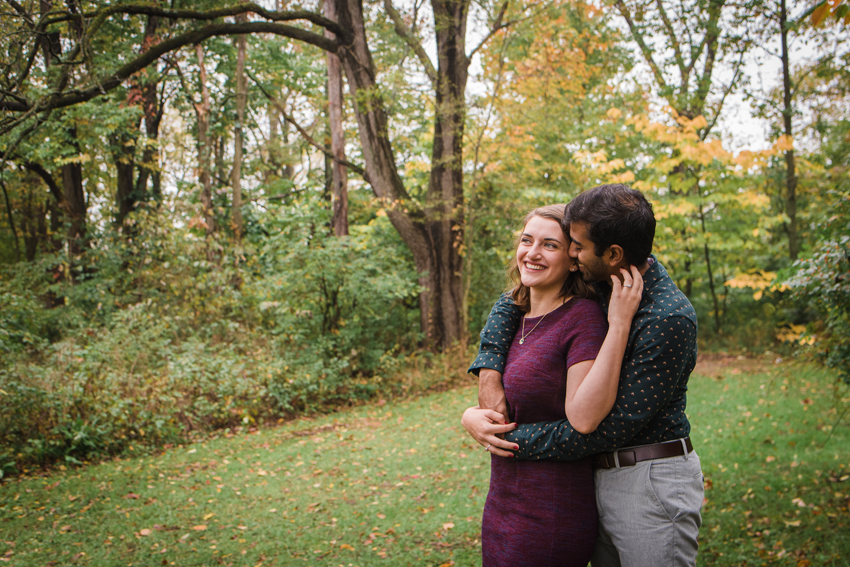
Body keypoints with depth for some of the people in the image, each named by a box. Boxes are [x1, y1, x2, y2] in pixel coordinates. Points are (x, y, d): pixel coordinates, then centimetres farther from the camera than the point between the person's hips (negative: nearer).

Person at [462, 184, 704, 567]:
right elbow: (511, 303, 10)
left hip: (650, 481, -7)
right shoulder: (599, 282, 0)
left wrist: (510, 437, -22)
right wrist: (488, 372, -7)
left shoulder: (670, 318, -23)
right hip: (599, 475, 7)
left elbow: (617, 425, -24)